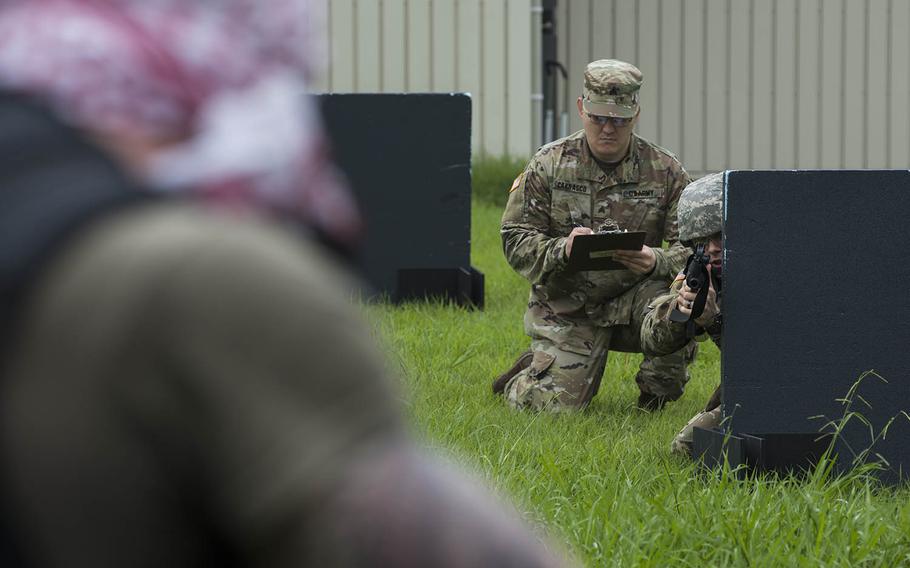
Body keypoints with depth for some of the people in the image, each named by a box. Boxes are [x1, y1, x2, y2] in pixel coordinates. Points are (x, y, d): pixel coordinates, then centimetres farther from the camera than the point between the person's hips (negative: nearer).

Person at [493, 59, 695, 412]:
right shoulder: (549, 165, -3)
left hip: (633, 303, 1)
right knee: (555, 404, -18)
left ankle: (656, 395, -5)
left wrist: (657, 261, -31)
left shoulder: (665, 171, -3)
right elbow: (516, 241, -6)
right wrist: (562, 249, -28)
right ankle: (527, 377, 21)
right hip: (567, 309, -1)